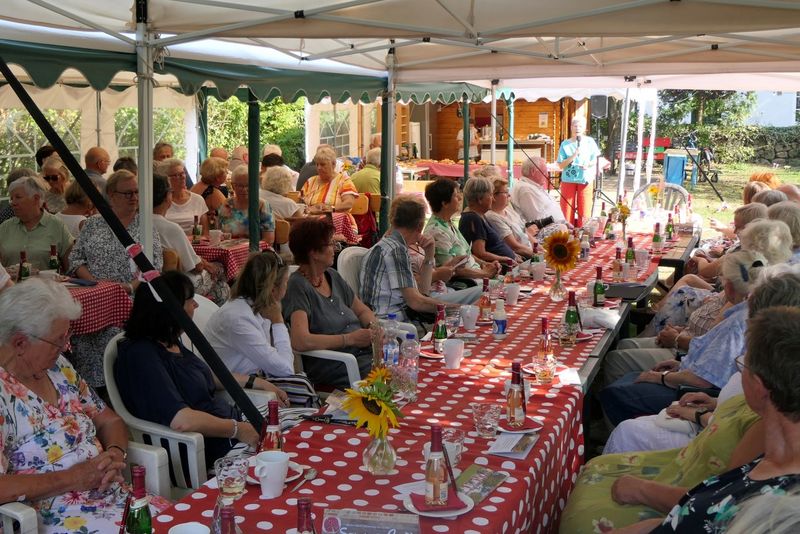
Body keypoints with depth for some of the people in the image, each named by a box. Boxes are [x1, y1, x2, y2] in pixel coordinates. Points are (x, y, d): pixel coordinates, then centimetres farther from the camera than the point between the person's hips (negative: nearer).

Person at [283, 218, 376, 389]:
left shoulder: (332, 276, 16)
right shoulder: (297, 286, -9)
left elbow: (363, 311, 25)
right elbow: (300, 341, -21)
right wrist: (350, 339, -18)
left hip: (364, 352, 8)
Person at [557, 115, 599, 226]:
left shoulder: (590, 142, 1)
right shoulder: (565, 144, -2)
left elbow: (595, 159, 6)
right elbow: (561, 165, -5)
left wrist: (589, 164, -15)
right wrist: (573, 156, -18)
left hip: (585, 180, 0)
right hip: (568, 180, 0)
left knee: (584, 210, 2)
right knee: (567, 209, 2)